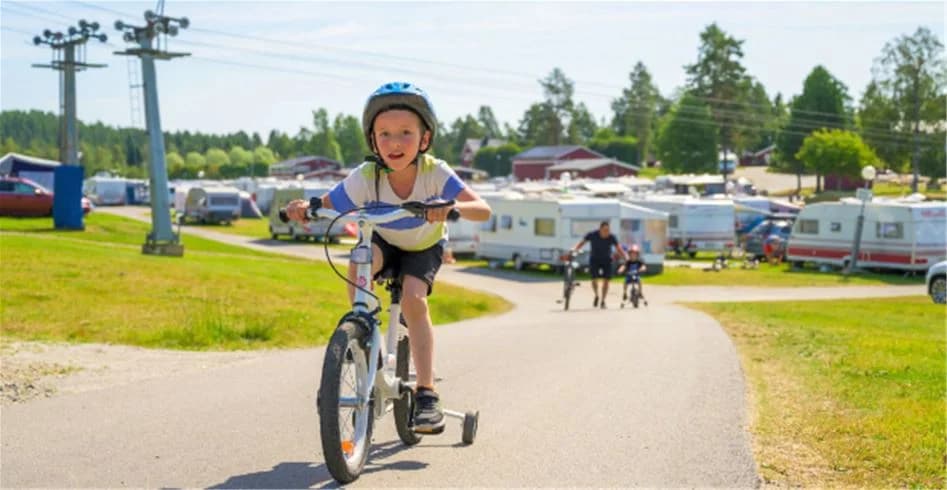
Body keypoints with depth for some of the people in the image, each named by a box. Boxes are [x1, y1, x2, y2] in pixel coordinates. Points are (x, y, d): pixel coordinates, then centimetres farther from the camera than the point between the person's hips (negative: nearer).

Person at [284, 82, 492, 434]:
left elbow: (483, 210, -39)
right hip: (384, 242, 1)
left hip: (425, 248, -1)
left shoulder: (435, 173, -32)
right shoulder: (365, 178, -30)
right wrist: (304, 208, -49)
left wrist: (452, 207, -60)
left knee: (413, 299, -26)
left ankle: (426, 393, -19)